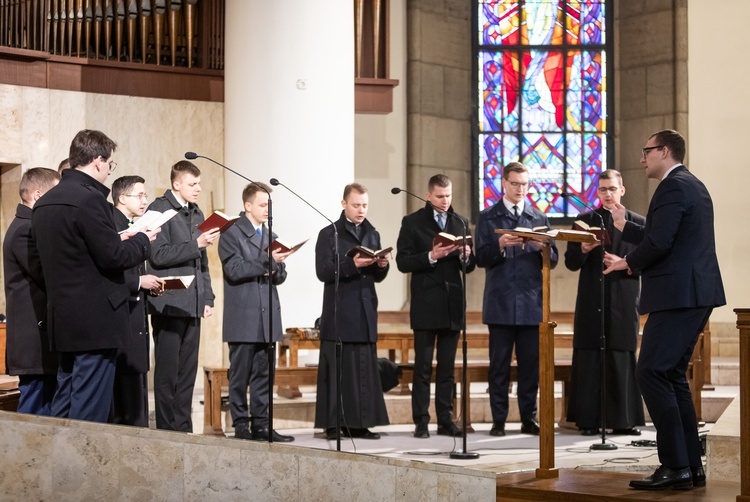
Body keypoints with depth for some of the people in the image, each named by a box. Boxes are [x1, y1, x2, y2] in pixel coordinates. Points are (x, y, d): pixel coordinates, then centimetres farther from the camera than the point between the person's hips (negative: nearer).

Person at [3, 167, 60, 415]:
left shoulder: (26, 226, 18)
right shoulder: (25, 230, -14)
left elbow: (50, 274, 16)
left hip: (37, 343, 10)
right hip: (37, 345, -10)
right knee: (37, 418, -7)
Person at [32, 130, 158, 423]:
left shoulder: (44, 203, 11)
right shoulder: (90, 198, -16)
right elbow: (113, 257, -17)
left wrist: (117, 241, 15)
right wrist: (142, 241, 1)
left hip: (63, 319, 9)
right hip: (96, 320, -9)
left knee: (62, 411, 15)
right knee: (90, 414, -3)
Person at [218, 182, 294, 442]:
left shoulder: (270, 236, 18)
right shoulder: (231, 234, -2)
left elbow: (280, 277, 15)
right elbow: (235, 270, -14)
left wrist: (277, 266, -7)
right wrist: (267, 261, -18)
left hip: (267, 317, 6)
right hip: (243, 318, -6)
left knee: (263, 373, 7)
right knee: (240, 374, -1)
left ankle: (261, 424, 11)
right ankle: (241, 425, 4)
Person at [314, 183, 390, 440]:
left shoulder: (372, 235, 17)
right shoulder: (329, 234, 1)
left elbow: (377, 276, 18)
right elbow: (323, 272, -9)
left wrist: (381, 266, -5)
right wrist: (353, 264, -21)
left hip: (365, 312, 5)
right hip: (339, 313, -5)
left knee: (365, 368, 2)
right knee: (338, 368, -6)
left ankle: (359, 423, 6)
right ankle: (334, 424, -2)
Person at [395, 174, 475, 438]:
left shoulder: (461, 223, 15)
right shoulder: (413, 222, 3)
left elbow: (470, 266, 13)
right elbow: (403, 262, -5)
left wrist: (466, 255, -9)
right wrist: (431, 256, -18)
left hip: (452, 305, 4)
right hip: (426, 305, -4)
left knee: (447, 367, 7)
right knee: (423, 366, -2)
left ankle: (445, 420, 10)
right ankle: (421, 422, 0)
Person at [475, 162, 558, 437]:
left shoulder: (539, 218, 13)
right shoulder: (488, 218, 7)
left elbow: (553, 260, 9)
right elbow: (481, 258, -1)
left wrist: (543, 247, -12)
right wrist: (500, 246, -18)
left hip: (531, 302, 2)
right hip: (500, 302, -2)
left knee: (531, 363, 2)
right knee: (499, 363, 0)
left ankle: (529, 418, 10)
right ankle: (498, 420, 6)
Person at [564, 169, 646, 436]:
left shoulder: (638, 223, 7)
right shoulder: (584, 221, 9)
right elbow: (571, 263, 5)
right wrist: (583, 249, -16)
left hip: (623, 302, 0)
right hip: (591, 302, 1)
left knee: (622, 360, 2)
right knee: (589, 361, 0)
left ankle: (624, 420, 7)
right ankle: (589, 420, 3)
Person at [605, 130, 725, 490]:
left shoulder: (673, 187, -12)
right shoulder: (693, 186, 20)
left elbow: (658, 243, -22)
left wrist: (629, 262, -4)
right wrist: (625, 227, 27)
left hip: (677, 296, -11)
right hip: (696, 295, 11)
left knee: (651, 373, -11)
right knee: (672, 376, 13)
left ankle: (675, 466, -11)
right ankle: (691, 466, 15)